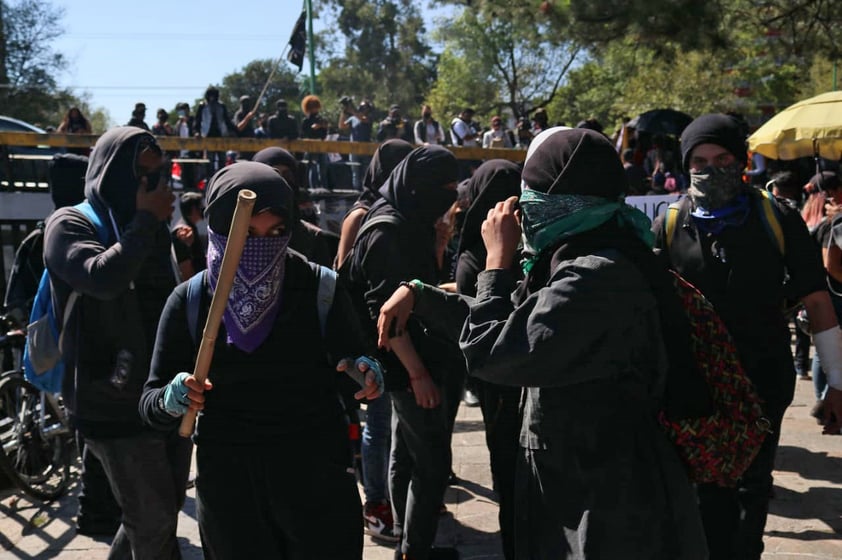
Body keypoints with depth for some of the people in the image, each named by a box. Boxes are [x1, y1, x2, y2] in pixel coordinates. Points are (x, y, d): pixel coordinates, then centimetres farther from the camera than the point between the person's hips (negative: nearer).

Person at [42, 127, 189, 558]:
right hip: (116, 407, -7)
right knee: (154, 524, -5)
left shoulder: (148, 231, 15)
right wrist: (146, 221, -17)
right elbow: (103, 278, -27)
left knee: (164, 512, 14)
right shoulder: (69, 226, -6)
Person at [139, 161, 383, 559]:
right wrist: (172, 398, -25)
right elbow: (150, 405, -2)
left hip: (319, 480, 0)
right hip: (229, 488, 1)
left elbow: (351, 368, 5)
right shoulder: (189, 302, -6)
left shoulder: (320, 290, -8)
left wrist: (364, 375, -19)